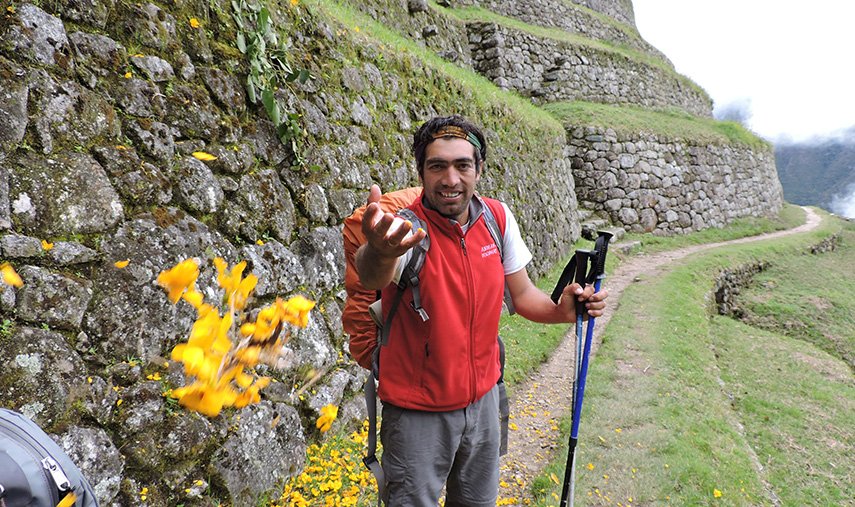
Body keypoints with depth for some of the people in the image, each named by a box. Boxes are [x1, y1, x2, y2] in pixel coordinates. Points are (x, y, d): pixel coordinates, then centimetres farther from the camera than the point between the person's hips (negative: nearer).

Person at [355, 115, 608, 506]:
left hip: (482, 397, 5)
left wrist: (561, 310, -16)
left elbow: (522, 293, 4)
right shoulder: (407, 227, -23)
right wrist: (380, 252, -70)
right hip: (418, 410, -4)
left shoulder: (498, 218, -7)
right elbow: (373, 275, -46)